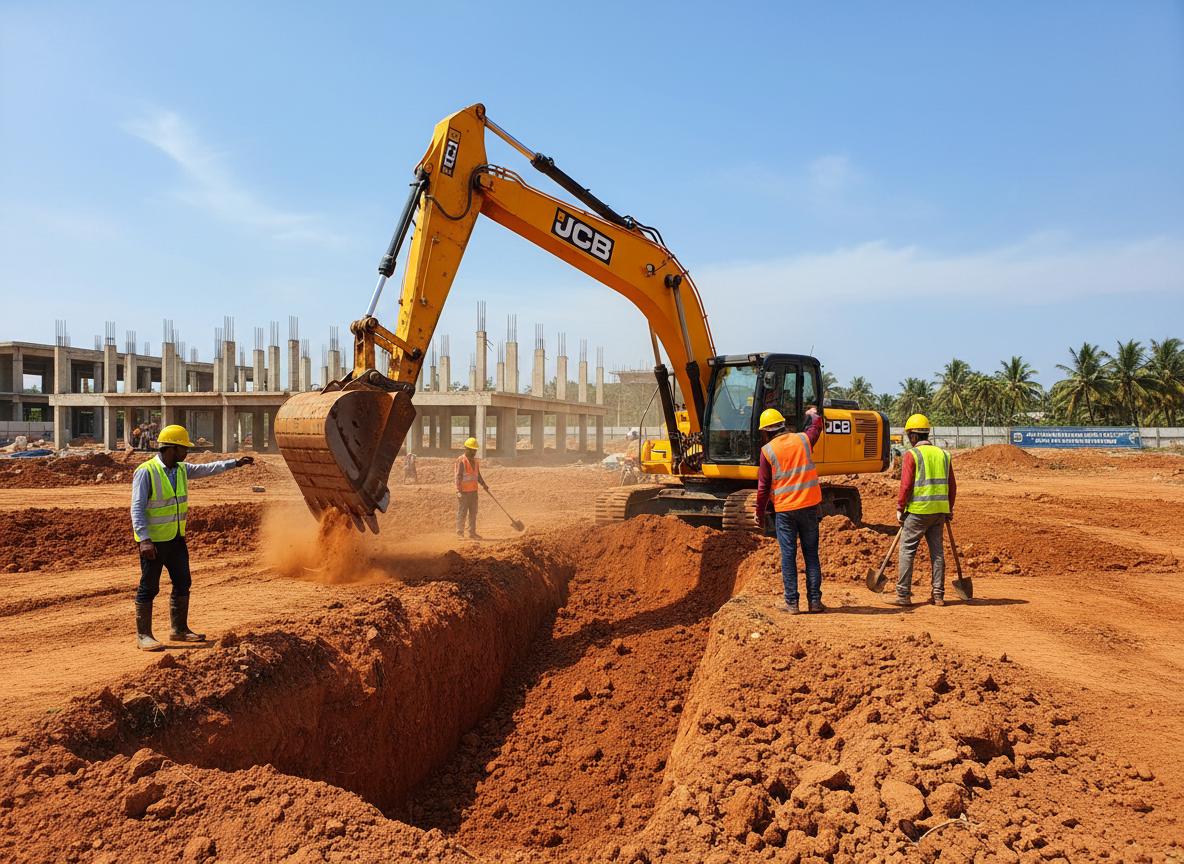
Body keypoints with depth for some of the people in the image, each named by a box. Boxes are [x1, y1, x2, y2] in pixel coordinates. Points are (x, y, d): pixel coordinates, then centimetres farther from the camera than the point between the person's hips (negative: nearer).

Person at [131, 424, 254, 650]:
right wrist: (144, 539, -26)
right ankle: (143, 635, 12)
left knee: (182, 583, 13)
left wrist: (235, 463, 13)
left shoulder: (181, 469, 6)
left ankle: (179, 630, 25)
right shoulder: (146, 472, -16)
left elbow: (207, 469, 18)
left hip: (176, 538, 8)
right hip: (153, 540, -8)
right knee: (149, 587, 1)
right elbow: (137, 508, -19)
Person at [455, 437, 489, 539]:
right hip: (464, 491, -8)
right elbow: (458, 476, -15)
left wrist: (483, 484, 10)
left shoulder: (474, 460, 14)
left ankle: (472, 532, 19)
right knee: (462, 513, -3)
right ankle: (460, 533, 3)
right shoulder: (461, 460, -11)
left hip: (473, 491, 8)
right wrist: (459, 491, -21)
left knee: (473, 512, 11)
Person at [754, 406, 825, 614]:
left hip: (785, 509, -3)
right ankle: (814, 600, 13)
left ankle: (792, 602, 5)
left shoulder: (767, 450, -6)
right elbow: (816, 427, 28)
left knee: (788, 555, 4)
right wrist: (814, 414, 50)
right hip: (809, 504, 3)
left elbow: (763, 486, -4)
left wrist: (760, 514, 5)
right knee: (811, 553, 10)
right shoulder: (803, 439, 4)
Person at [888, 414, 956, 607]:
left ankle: (903, 595, -1)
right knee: (937, 551, 11)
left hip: (918, 511, -6)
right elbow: (952, 486, 14)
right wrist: (949, 509, 22)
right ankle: (938, 596, 15)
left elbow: (906, 485, -13)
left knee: (907, 550, 0)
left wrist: (900, 508, -4)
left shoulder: (911, 454, -7)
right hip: (939, 510, 6)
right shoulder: (943, 454, 12)